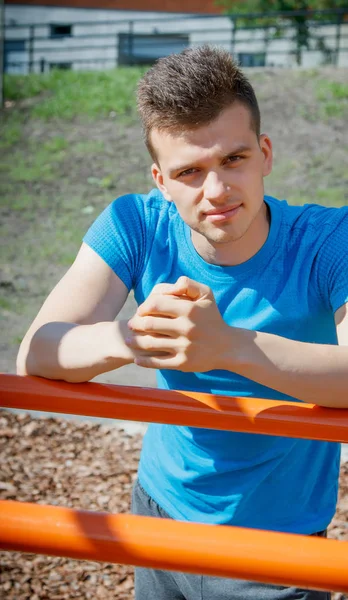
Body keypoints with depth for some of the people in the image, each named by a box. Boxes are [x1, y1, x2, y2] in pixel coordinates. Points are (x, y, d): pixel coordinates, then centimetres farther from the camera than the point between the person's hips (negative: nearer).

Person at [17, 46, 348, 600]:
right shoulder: (136, 225, -14)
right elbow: (36, 354, -22)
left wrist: (228, 346, -51)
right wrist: (128, 339, -44)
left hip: (278, 541, -2)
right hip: (158, 510, 3)